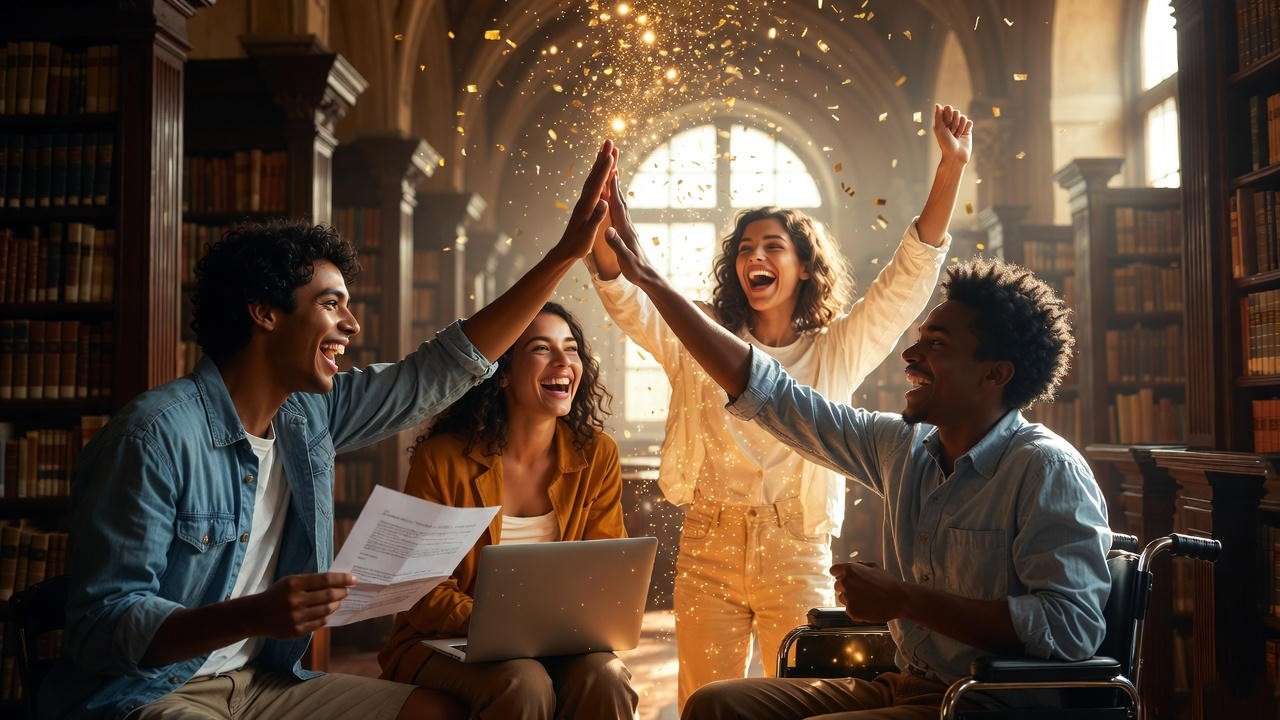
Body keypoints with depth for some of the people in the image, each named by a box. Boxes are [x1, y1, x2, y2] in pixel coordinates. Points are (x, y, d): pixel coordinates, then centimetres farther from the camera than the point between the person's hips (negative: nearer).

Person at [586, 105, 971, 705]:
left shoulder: (835, 353, 6)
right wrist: (606, 218, -23)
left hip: (797, 549, -1)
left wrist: (950, 168, -10)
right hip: (707, 546, 1)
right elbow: (624, 298, -3)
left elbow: (910, 276, -1)